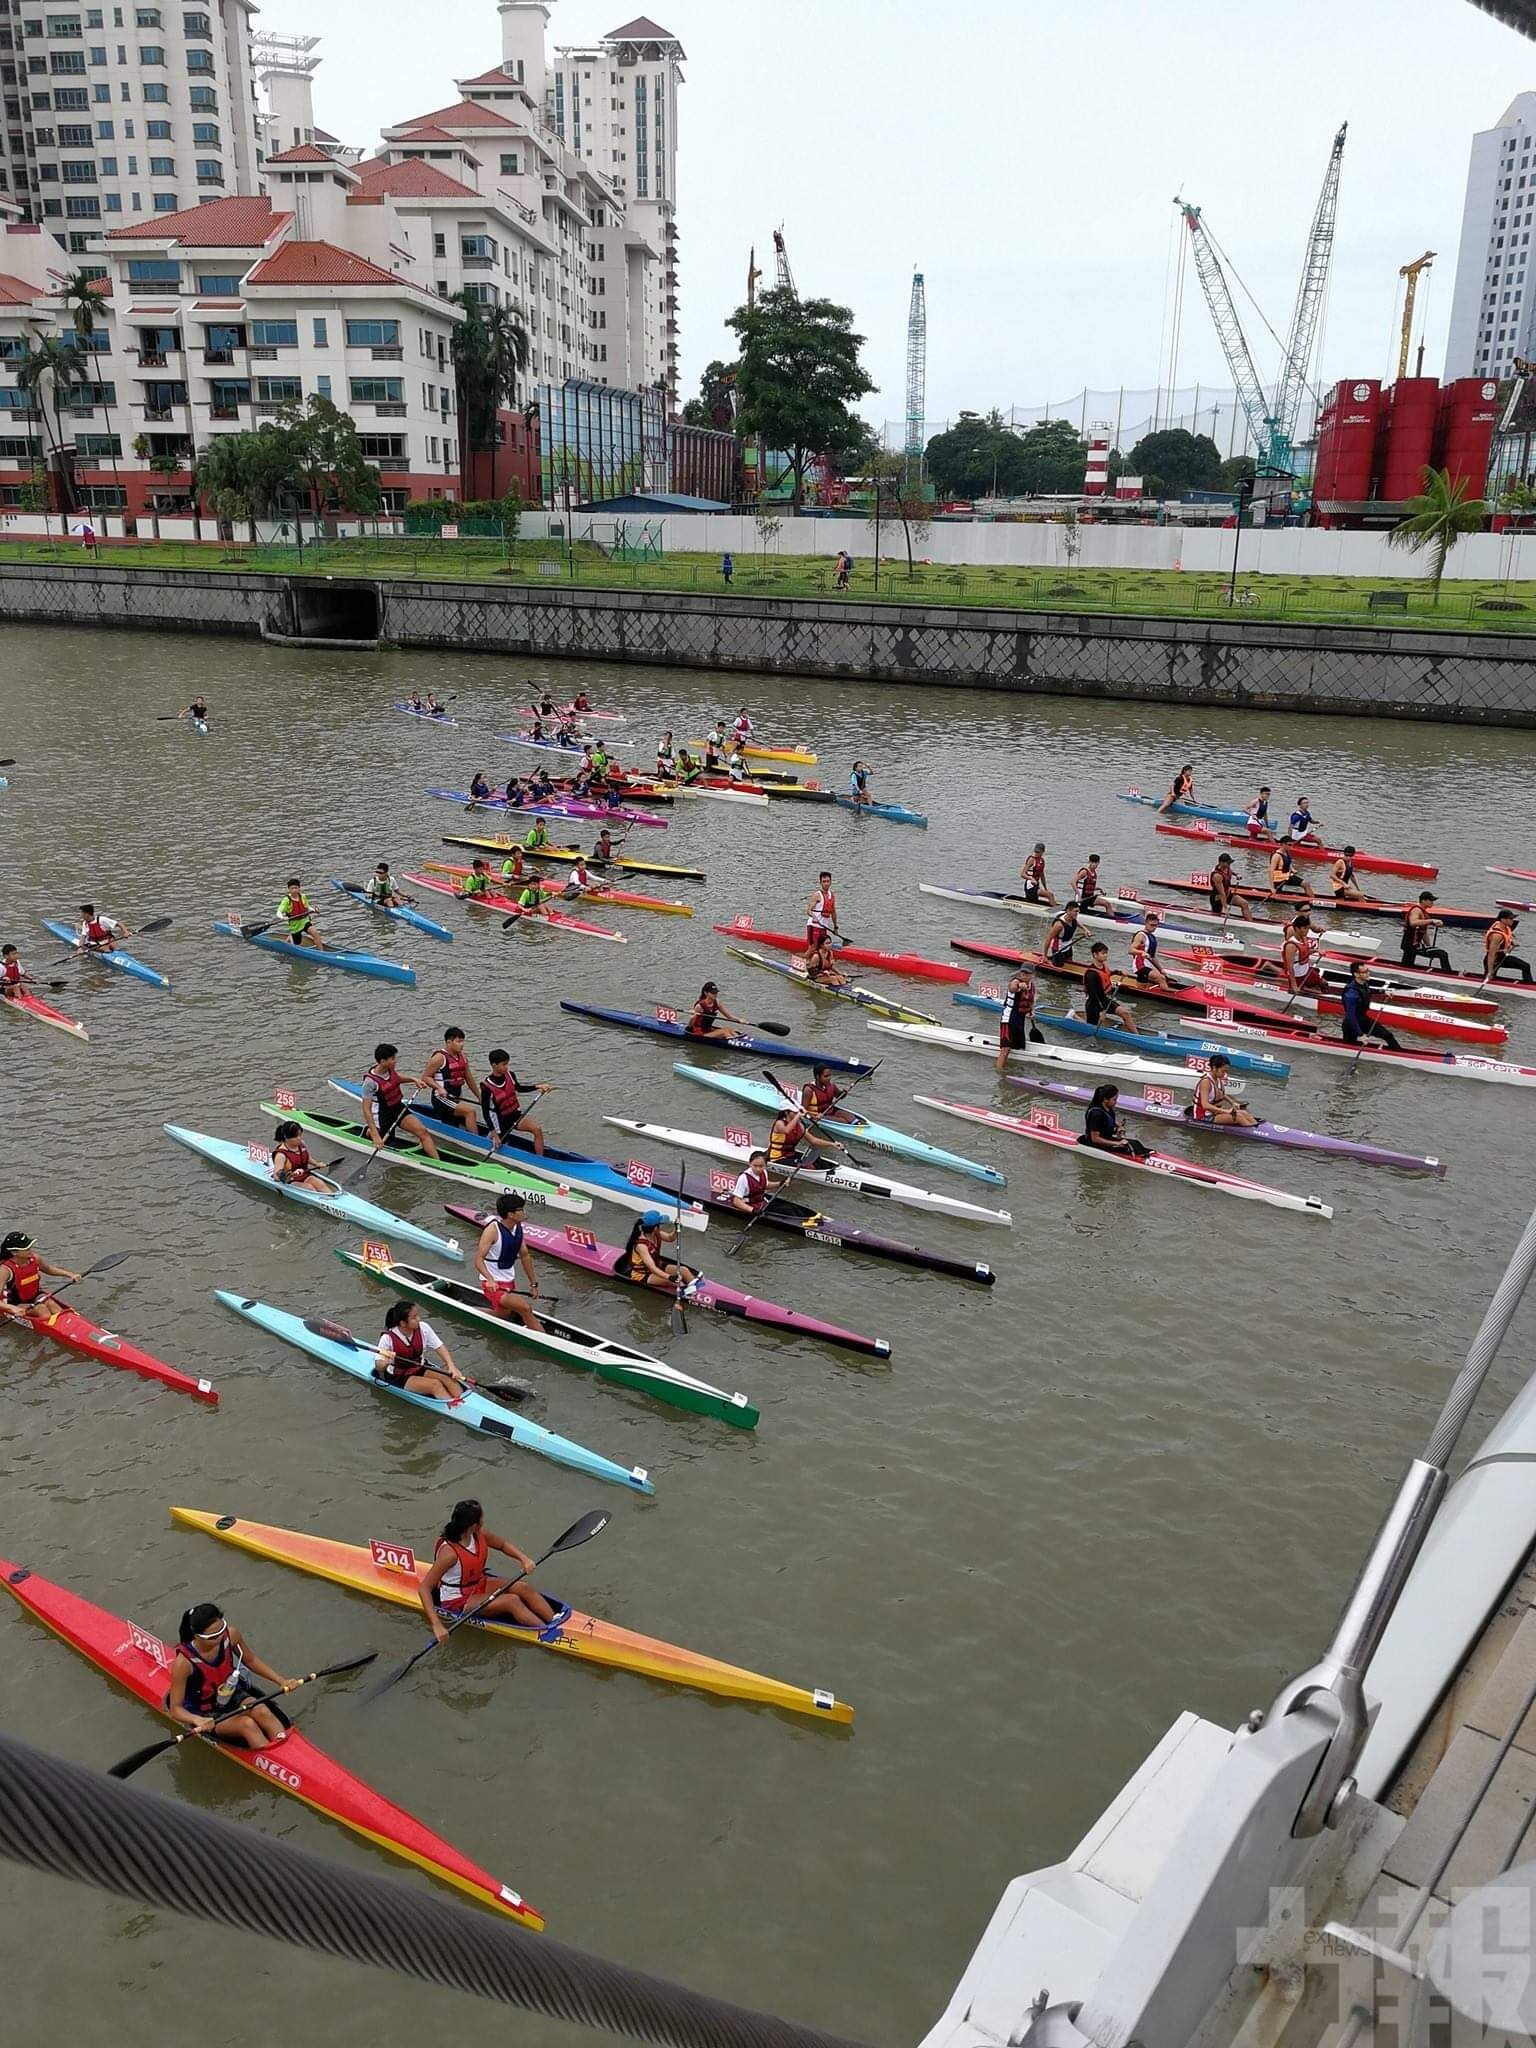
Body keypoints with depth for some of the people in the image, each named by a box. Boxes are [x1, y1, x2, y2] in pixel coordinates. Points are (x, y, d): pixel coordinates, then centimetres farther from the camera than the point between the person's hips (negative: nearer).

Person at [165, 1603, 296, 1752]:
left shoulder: (231, 1635, -17)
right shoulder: (184, 1662, -28)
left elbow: (251, 1660, 2)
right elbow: (175, 1709, -21)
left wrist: (281, 1681, -5)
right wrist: (198, 1721, -41)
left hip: (231, 1695, 4)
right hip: (205, 1714, -4)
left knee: (261, 1711, -26)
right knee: (247, 1724, -29)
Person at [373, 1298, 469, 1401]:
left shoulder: (423, 1328, -11)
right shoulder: (388, 1338, -21)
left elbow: (439, 1347, -7)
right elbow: (378, 1367, -16)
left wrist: (451, 1366, -21)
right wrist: (386, 1363, -39)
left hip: (421, 1369, 4)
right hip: (399, 1377, -4)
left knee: (446, 1377, -23)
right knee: (435, 1384, -26)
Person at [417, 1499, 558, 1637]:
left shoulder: (479, 1535, -9)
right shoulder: (450, 1552, -31)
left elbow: (503, 1544, 10)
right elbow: (424, 1588, -32)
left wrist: (523, 1558, -9)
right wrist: (436, 1625, -40)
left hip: (479, 1584, 8)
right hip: (458, 1601, -8)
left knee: (525, 1587, -10)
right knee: (512, 1601, -24)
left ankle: (557, 1622, -13)